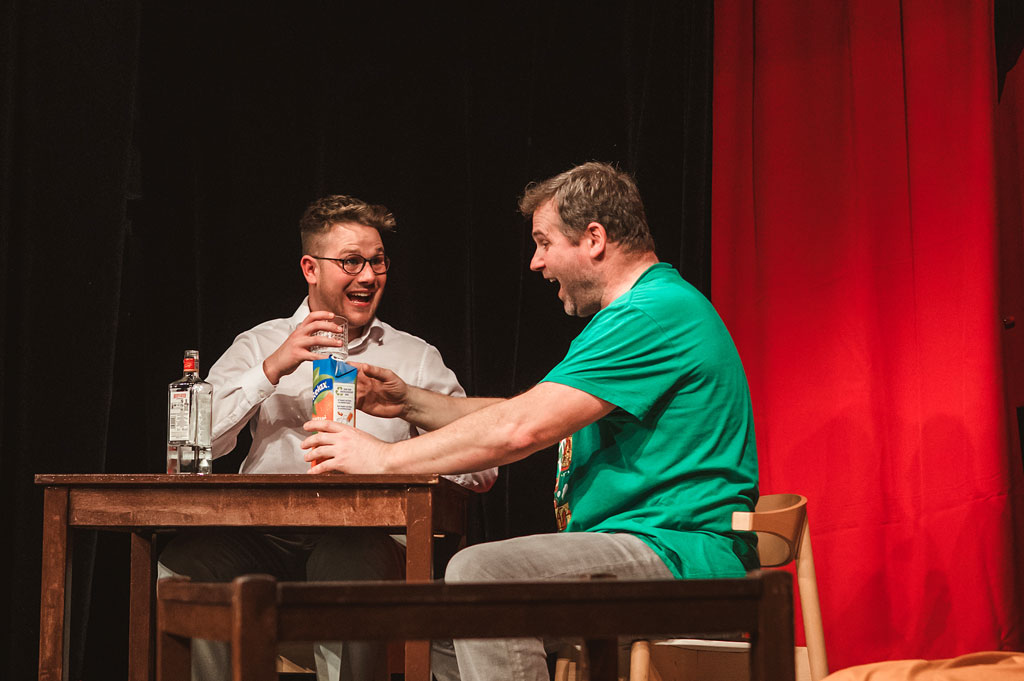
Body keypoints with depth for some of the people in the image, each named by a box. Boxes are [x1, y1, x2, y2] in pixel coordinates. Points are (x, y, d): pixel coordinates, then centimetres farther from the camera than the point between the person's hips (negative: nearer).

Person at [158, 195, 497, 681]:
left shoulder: (416, 358, 20)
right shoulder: (259, 345, 20)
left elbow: (477, 465, 14)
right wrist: (273, 369, -4)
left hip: (364, 533, -1)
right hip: (263, 529, 1)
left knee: (352, 560, -38)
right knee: (182, 564, -31)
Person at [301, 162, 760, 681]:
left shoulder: (659, 312, -14)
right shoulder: (642, 311, 22)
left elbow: (523, 429, -20)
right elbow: (525, 418, 26)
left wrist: (386, 458, -12)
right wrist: (412, 403, 18)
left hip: (680, 558, -11)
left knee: (480, 573, -27)